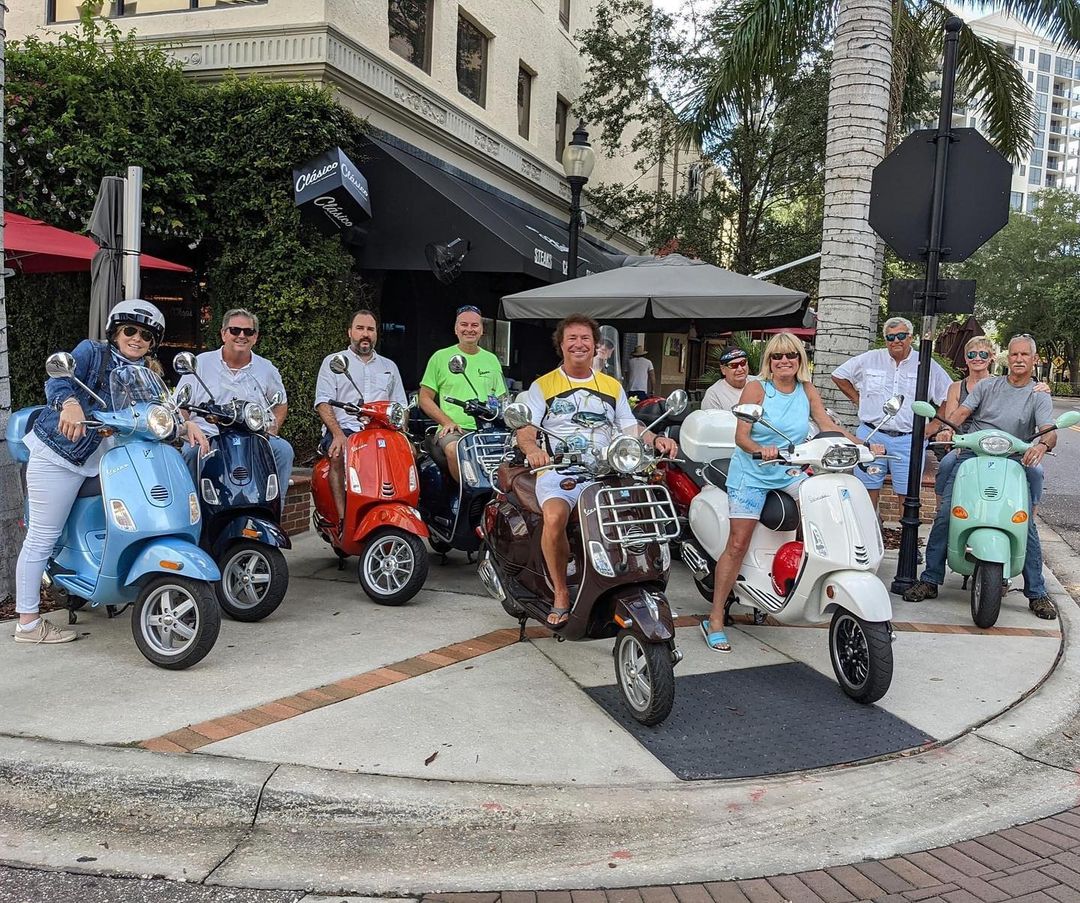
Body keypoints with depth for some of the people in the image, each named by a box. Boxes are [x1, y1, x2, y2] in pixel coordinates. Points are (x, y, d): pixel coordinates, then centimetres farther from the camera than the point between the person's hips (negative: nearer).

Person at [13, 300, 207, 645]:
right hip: (57, 452, -6)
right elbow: (58, 381, -23)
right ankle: (27, 622, 9)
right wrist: (70, 404, -45)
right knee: (42, 538, -1)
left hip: (96, 456, 6)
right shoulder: (91, 352, -7)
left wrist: (186, 423, -25)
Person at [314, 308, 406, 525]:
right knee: (339, 455, -35)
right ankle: (343, 518, -31)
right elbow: (323, 403, 2)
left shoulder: (389, 366, 25)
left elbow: (400, 406, 21)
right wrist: (338, 434, -16)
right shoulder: (333, 362, 14)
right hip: (344, 429, -2)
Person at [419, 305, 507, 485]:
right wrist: (447, 422, -6)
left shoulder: (491, 360, 20)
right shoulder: (441, 357, 10)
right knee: (454, 449, -37)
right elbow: (425, 398, 8)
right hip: (454, 430, -2)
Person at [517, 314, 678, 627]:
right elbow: (525, 430, 2)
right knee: (555, 517, -35)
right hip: (558, 471, -3)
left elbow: (630, 427, 19)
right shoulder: (543, 386, 13)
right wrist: (532, 449, -21)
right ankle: (561, 593, -16)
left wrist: (656, 439, -2)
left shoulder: (612, 387, 23)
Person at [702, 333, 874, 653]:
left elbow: (829, 427, 3)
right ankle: (714, 620, -1)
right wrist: (761, 451, -34)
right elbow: (741, 436, -14)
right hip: (751, 474, -5)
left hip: (790, 473, 5)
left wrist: (863, 446, -10)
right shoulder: (756, 388, -7)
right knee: (738, 544, -8)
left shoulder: (807, 391, 7)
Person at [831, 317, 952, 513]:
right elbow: (839, 375, 18)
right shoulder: (869, 359, 7)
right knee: (868, 491, 3)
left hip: (909, 440, 0)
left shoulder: (928, 365, 7)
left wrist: (932, 426, 5)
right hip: (871, 436, 1)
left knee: (907, 493, 0)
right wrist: (857, 399, 11)